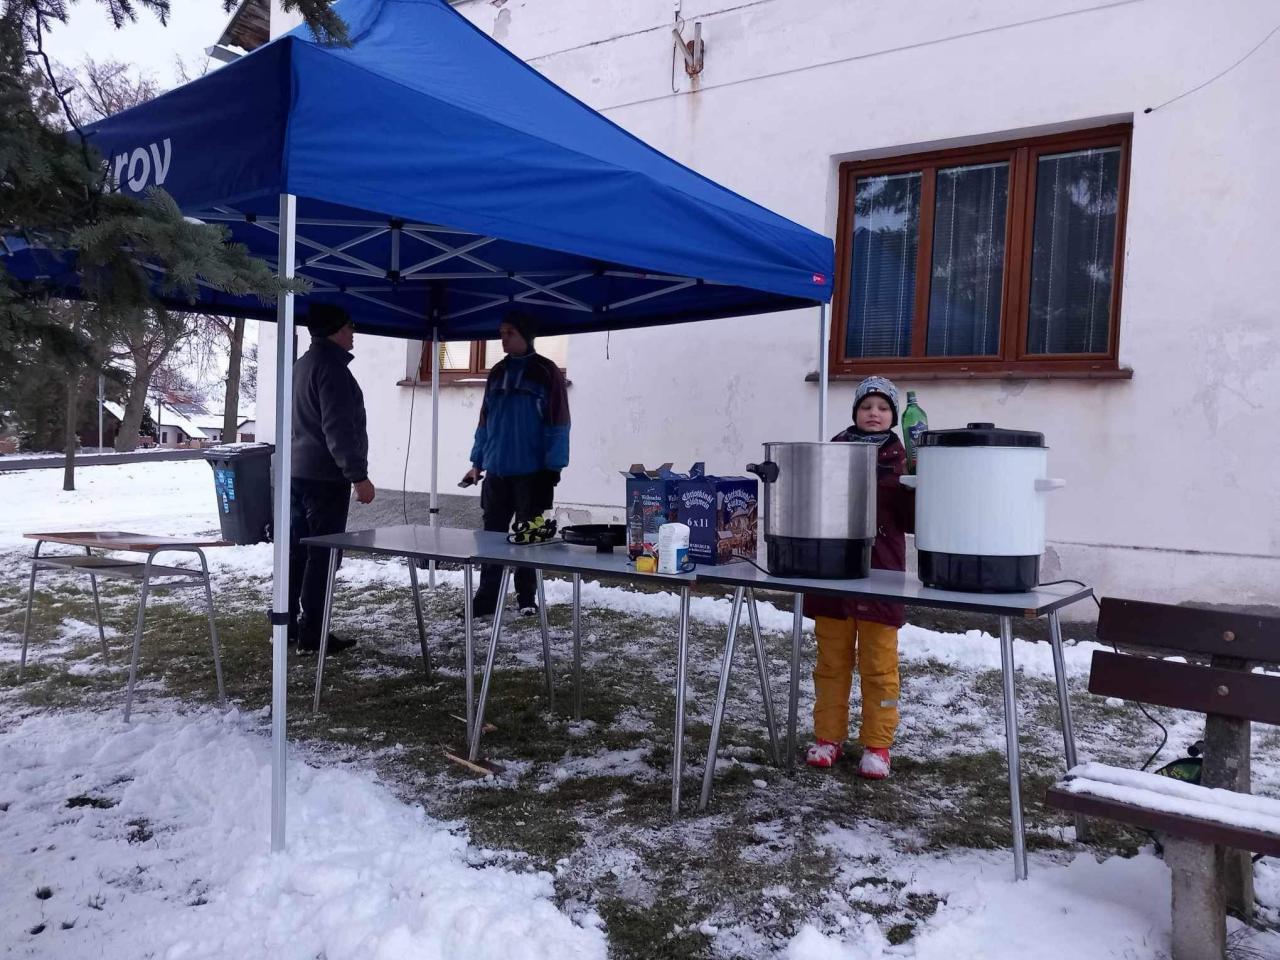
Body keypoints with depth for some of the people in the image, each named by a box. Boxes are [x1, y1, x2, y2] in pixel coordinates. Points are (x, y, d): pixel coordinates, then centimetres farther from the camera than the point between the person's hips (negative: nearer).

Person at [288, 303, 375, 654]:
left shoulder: (303, 364, 17)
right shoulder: (331, 366, -14)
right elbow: (338, 428, -22)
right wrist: (358, 475, -22)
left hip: (299, 472, 10)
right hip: (325, 476, -10)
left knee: (297, 550, 14)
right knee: (322, 555, -6)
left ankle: (287, 622, 20)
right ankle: (312, 632, -3)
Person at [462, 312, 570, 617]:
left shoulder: (546, 372, -5)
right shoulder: (497, 373, 12)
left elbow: (557, 424, -8)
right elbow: (485, 420, 16)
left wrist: (552, 467, -12)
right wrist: (477, 461, 12)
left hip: (531, 472, -5)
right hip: (496, 471, 5)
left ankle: (527, 598, 15)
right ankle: (486, 598, 13)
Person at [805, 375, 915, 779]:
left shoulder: (900, 458, 1)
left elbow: (911, 521, -3)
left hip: (880, 575, -2)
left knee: (879, 665, 5)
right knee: (832, 661, 11)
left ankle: (877, 745, 16)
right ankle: (828, 737, 23)